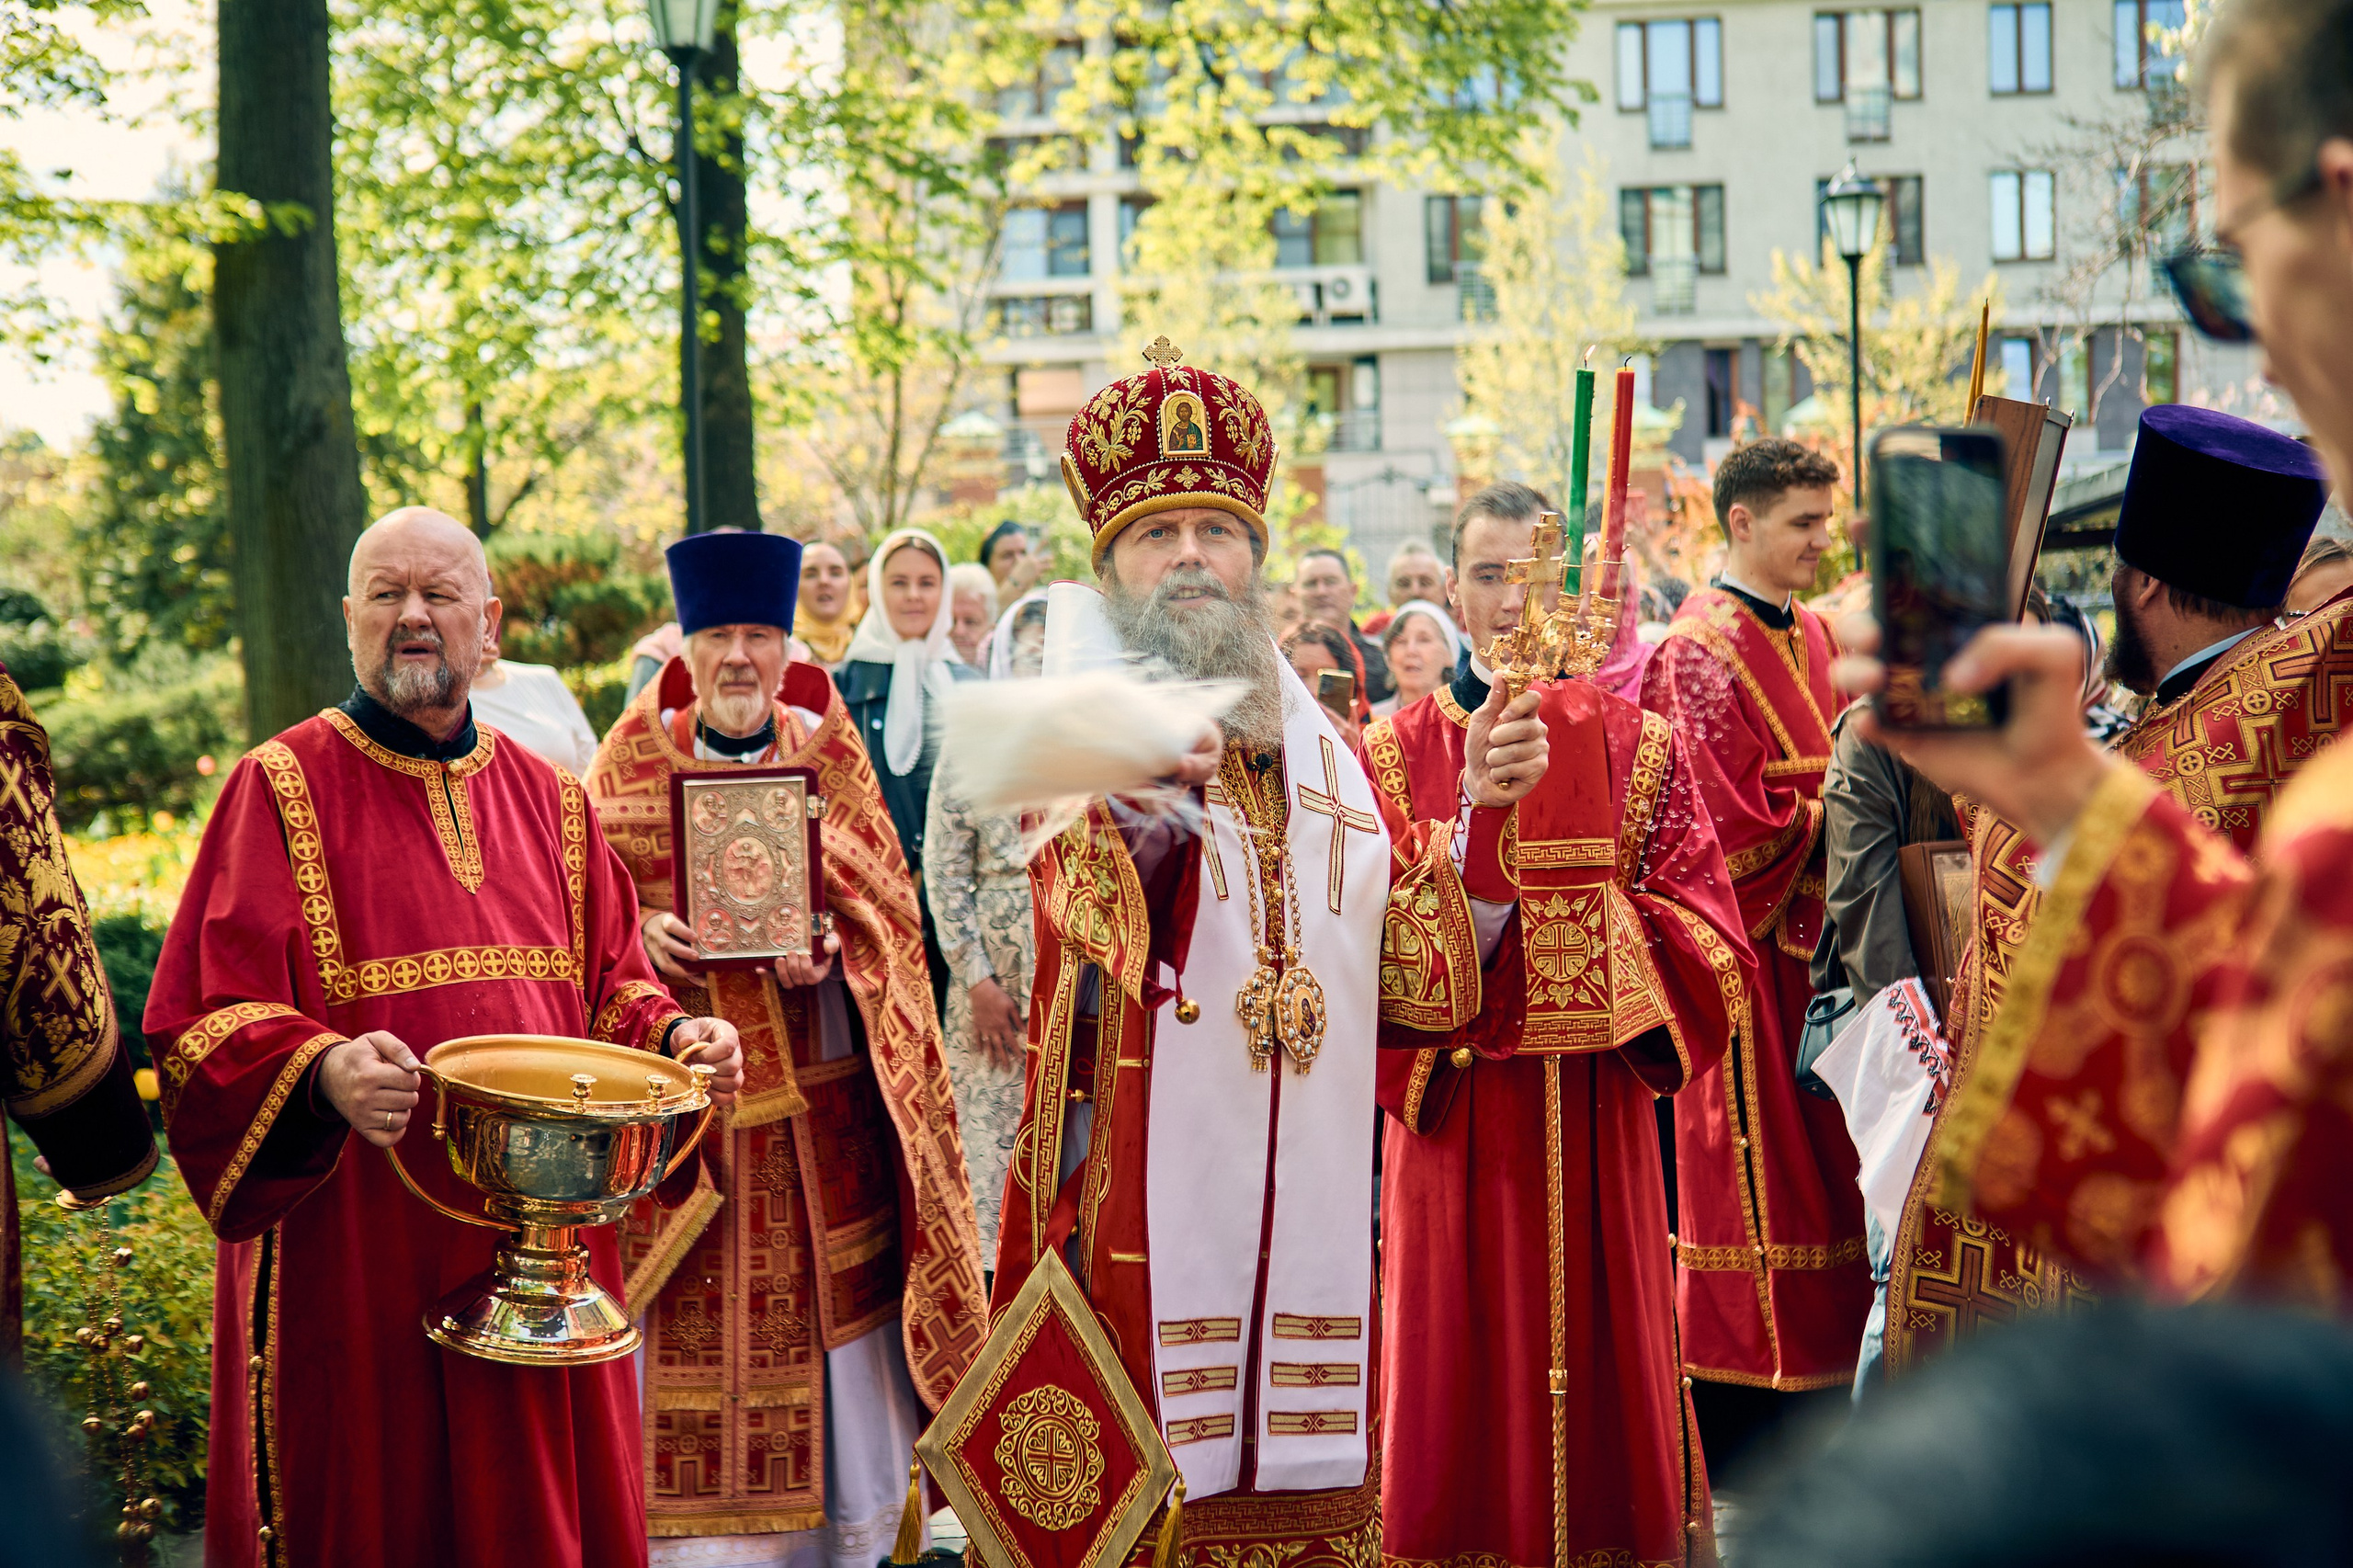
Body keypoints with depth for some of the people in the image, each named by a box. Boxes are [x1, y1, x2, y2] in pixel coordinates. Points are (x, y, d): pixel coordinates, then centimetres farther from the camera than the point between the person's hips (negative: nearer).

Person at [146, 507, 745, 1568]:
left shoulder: (548, 800, 13)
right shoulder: (282, 787, -2)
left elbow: (610, 983, 16)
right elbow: (208, 1022, -10)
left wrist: (671, 1035, -5)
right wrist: (322, 1071, -28)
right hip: (354, 1248, -4)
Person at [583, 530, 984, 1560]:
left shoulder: (827, 751, 6)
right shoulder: (636, 754, 6)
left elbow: (884, 904, 4)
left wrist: (826, 946, -16)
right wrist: (641, 932, -16)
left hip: (808, 1094, 0)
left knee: (816, 1326, 2)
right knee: (684, 1339, -1)